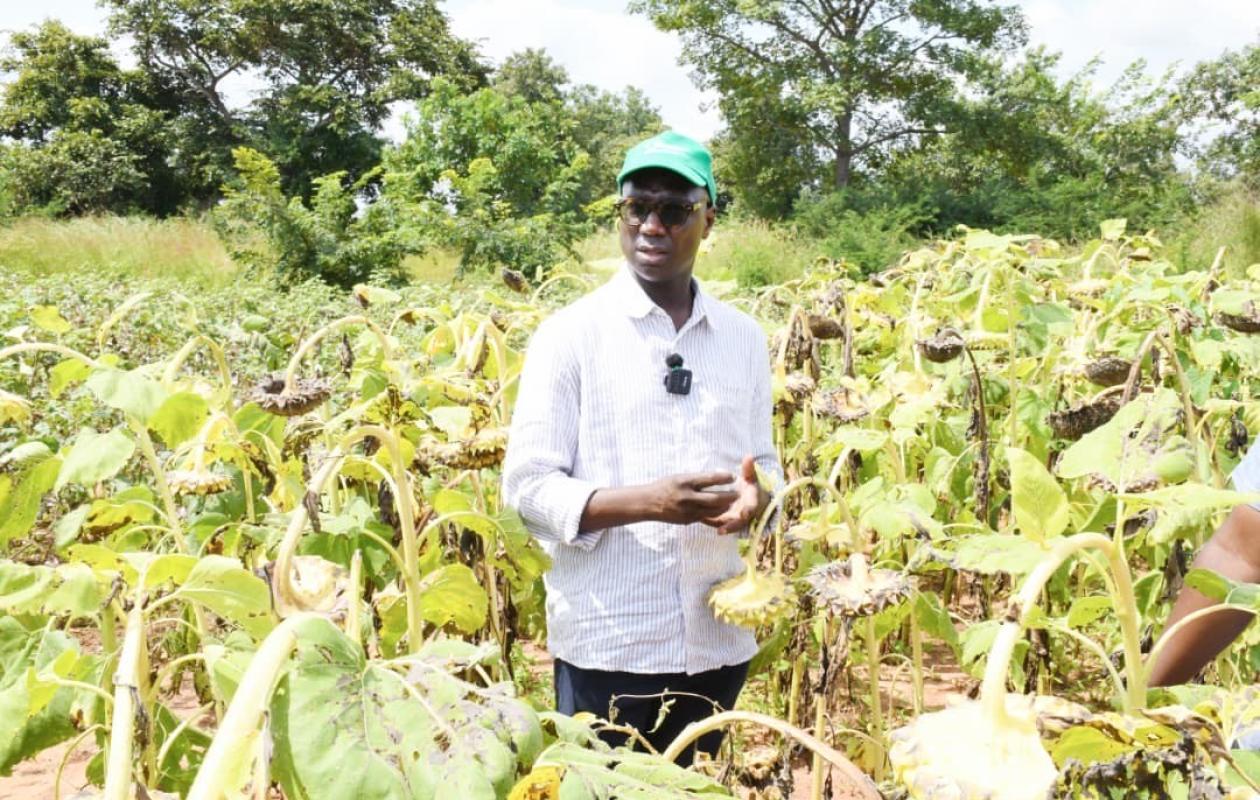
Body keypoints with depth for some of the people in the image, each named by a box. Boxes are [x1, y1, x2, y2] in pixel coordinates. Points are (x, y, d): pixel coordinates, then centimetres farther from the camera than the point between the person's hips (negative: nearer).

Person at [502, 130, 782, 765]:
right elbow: (525, 485, -9)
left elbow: (765, 462, 12)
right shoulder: (570, 334, -6)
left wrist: (755, 495, -12)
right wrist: (645, 501, -23)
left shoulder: (744, 338, 6)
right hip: (607, 646, -4)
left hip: (719, 642, 4)